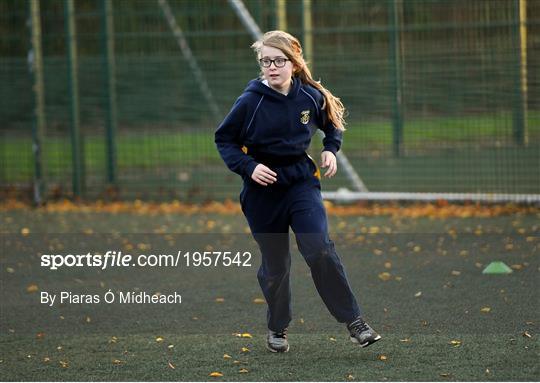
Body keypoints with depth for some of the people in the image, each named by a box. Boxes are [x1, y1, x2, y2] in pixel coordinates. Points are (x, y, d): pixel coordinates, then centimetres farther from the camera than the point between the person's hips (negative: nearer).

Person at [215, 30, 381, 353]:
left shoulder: (310, 97, -7)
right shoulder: (251, 102, -14)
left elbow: (332, 123, 15)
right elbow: (224, 139, -4)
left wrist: (330, 149, -2)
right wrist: (248, 167, -17)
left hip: (301, 182, 1)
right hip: (263, 190, -1)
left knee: (320, 249, -17)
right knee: (275, 264, 7)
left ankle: (354, 321, -9)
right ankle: (277, 328, 30)